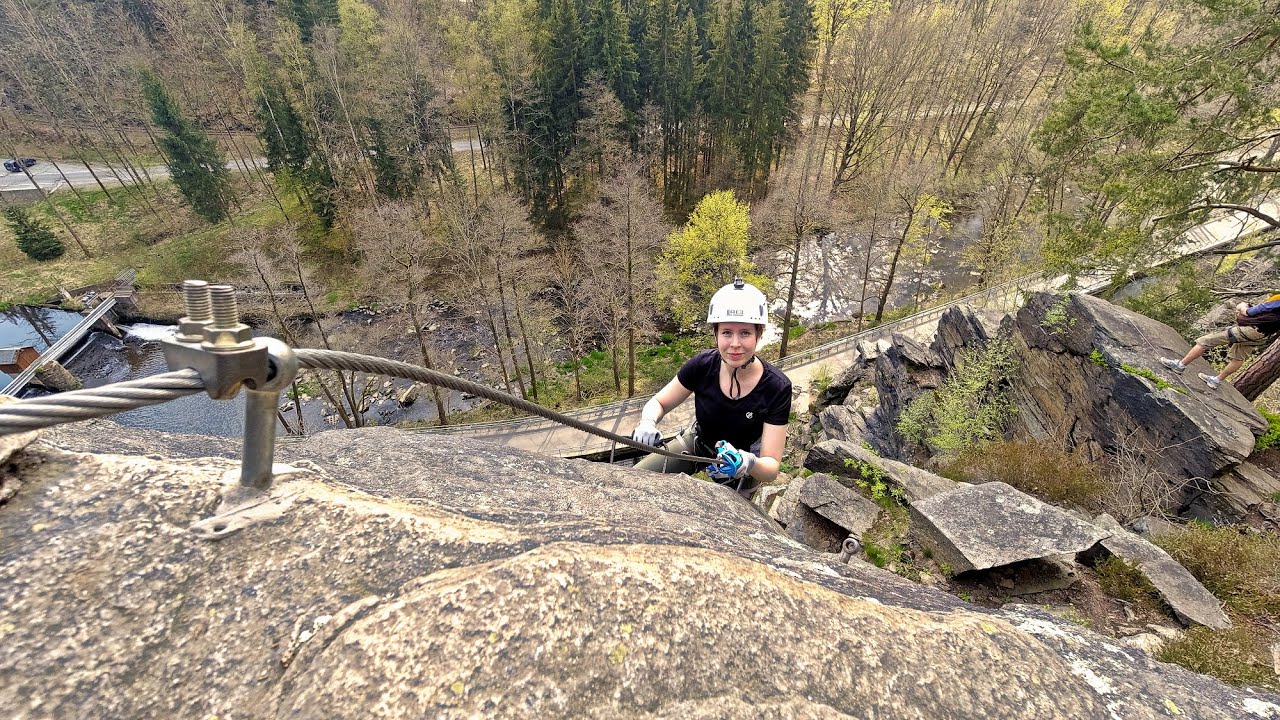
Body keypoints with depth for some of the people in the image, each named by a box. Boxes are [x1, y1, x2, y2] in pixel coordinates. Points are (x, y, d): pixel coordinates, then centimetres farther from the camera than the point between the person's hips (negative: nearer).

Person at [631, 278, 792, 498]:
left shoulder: (777, 388, -29)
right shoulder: (702, 365, -24)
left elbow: (772, 466, -26)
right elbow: (658, 403, -11)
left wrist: (748, 463, -50)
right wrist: (648, 424, -34)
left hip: (744, 457, -1)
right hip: (697, 442, 1)